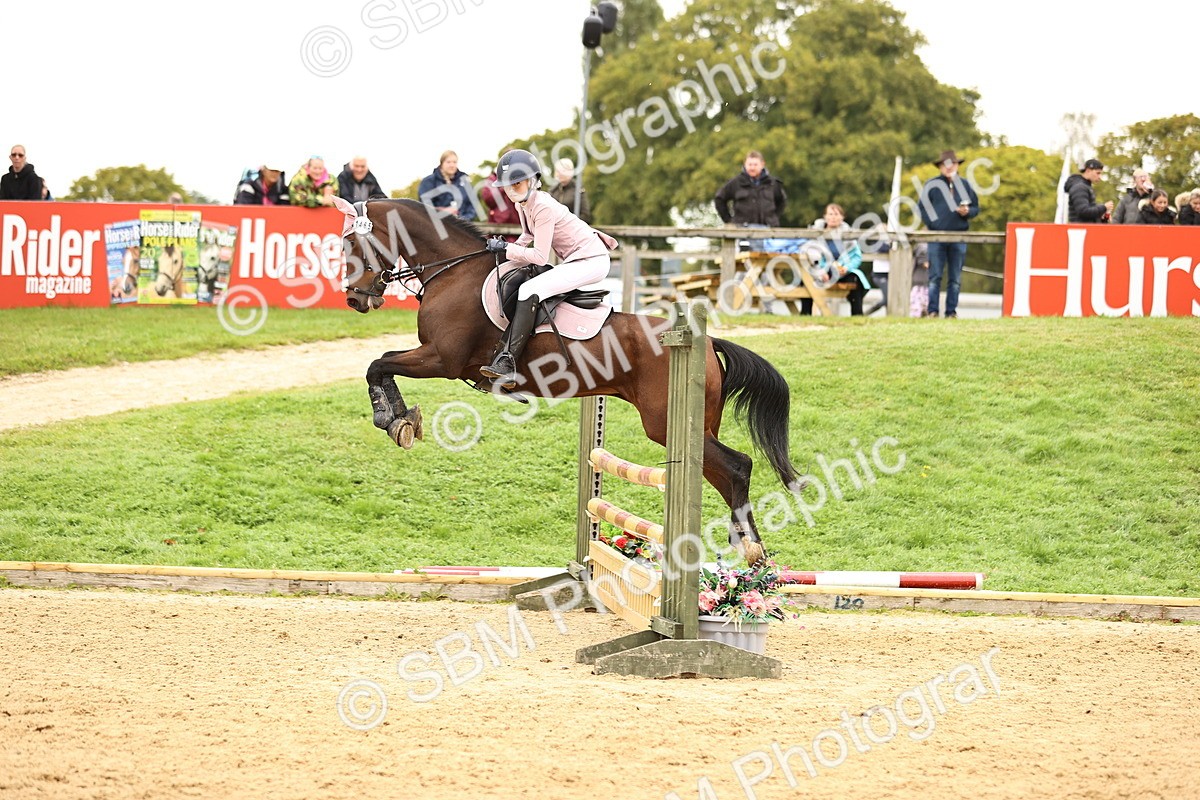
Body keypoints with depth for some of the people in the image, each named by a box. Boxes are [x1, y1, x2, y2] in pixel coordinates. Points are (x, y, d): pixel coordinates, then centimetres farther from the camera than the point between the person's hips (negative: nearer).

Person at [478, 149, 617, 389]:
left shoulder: (543, 207, -22)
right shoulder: (522, 204, 6)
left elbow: (540, 257, -24)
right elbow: (528, 236, 26)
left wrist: (506, 249, -18)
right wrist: (510, 248, 9)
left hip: (591, 261, -11)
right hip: (574, 261, 11)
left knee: (529, 290, -24)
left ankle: (507, 364, -32)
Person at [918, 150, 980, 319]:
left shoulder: (965, 185, 11)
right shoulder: (931, 185, 4)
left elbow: (976, 208, 15)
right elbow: (923, 208, 5)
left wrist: (967, 211, -7)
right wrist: (932, 224, -9)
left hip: (959, 237, 2)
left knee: (955, 278, 3)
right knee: (935, 276, -6)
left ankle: (951, 311, 6)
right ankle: (932, 310, -4)